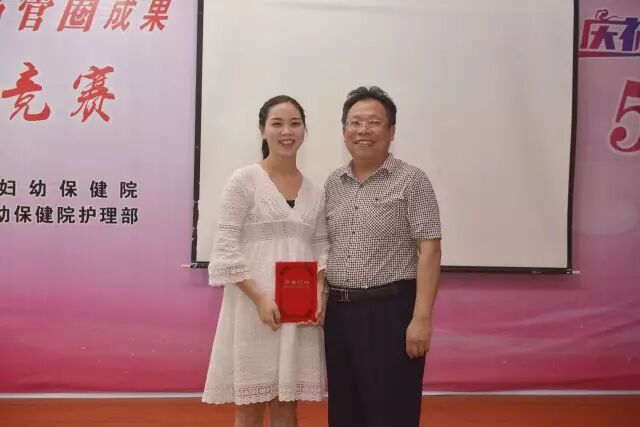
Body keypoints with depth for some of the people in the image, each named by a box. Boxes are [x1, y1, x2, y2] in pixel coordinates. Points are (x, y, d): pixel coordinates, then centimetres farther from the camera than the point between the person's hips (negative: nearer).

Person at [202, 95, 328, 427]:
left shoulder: (315, 191, 10)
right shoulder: (244, 180, -4)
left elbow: (322, 247, 12)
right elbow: (226, 247, -8)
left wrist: (319, 294, -5)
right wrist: (259, 298, -16)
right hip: (254, 307, -4)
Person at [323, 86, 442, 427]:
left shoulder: (411, 181, -5)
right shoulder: (333, 183, 11)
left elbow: (429, 252, -11)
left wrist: (421, 318, -17)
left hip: (391, 311, -5)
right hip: (339, 311, 6)